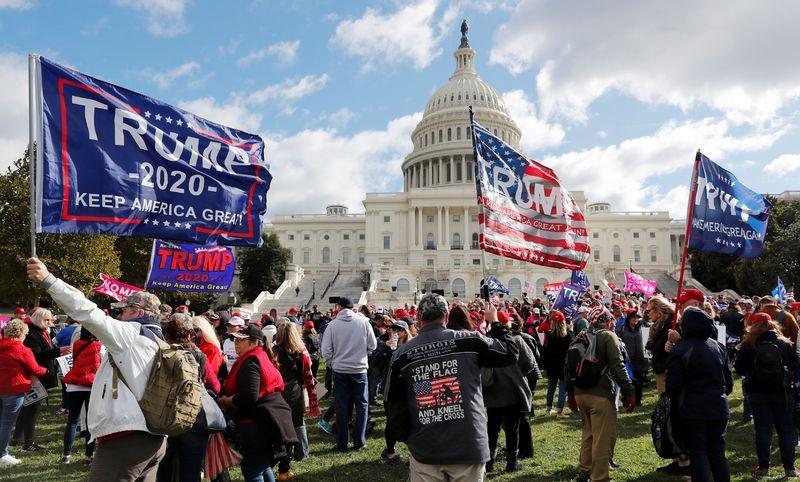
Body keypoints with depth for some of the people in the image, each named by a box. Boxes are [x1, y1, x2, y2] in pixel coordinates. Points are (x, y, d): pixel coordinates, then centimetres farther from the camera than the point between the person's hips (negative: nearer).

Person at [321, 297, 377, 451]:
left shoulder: (333, 325, -7)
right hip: (359, 369, -1)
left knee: (341, 407, 10)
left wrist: (333, 363, 10)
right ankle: (359, 442, 13)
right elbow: (373, 345, -1)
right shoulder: (363, 321, -7)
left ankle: (342, 443, 16)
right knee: (361, 405, 11)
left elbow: (326, 351, -7)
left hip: (339, 370, 1)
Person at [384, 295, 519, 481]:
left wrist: (408, 438, 15)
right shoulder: (470, 341, -6)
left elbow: (394, 408, 2)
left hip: (424, 452, 1)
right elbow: (511, 353, 7)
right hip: (469, 448, 0)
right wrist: (495, 322, 20)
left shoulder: (402, 355, -2)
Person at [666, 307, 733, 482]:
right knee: (718, 454, 13)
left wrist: (678, 402, 6)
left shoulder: (680, 350, -13)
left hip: (693, 410, -5)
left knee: (698, 455, 2)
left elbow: (673, 384, -13)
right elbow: (729, 381, 12)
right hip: (719, 408, 5)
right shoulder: (719, 347, 6)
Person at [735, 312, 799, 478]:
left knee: (763, 430, 4)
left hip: (758, 393, -1)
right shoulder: (785, 343, -4)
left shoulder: (748, 345, -8)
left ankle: (763, 467, 7)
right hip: (782, 392, 1)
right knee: (786, 430, 9)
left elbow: (739, 369, -5)